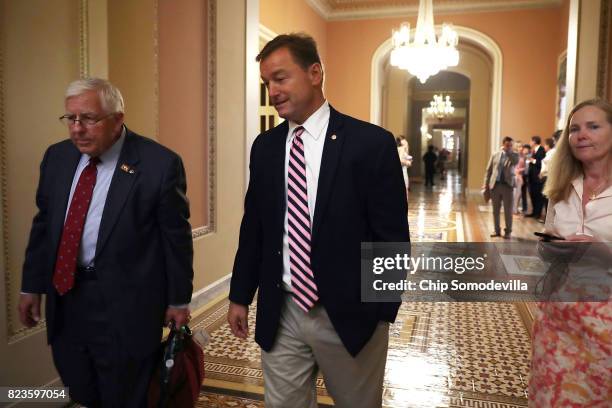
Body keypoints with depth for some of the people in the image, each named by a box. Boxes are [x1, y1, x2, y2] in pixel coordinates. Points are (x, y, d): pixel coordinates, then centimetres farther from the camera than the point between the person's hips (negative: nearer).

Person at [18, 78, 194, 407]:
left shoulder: (159, 164, -16)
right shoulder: (57, 157, 3)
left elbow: (176, 237, -9)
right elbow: (43, 225, 11)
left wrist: (179, 299, -3)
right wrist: (31, 285, 12)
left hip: (124, 307, -5)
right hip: (64, 297, 6)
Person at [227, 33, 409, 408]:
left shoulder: (372, 143, -11)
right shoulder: (265, 147, 4)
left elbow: (392, 237, -8)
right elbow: (253, 227, 9)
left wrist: (383, 312, -7)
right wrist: (241, 296, 11)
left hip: (350, 314, -3)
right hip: (280, 315, 4)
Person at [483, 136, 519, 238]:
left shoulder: (514, 155, 5)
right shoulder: (495, 155, 8)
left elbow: (516, 162, -19)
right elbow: (488, 170, 8)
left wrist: (508, 151, -12)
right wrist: (486, 184, 2)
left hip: (507, 185, -1)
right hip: (495, 185, 2)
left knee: (508, 211, 1)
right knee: (495, 210, 7)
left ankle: (508, 231, 10)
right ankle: (497, 230, 17)